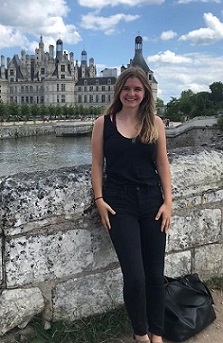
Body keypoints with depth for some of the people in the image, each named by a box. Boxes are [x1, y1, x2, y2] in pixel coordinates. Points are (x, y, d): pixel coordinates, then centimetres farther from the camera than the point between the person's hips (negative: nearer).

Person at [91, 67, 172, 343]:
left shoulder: (155, 123, 4)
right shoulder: (103, 123, 1)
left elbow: (162, 164, 5)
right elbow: (97, 164, 2)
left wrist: (168, 201, -1)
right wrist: (99, 199, -6)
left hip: (152, 201, 2)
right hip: (119, 203, -2)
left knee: (155, 274, 8)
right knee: (134, 276, -5)